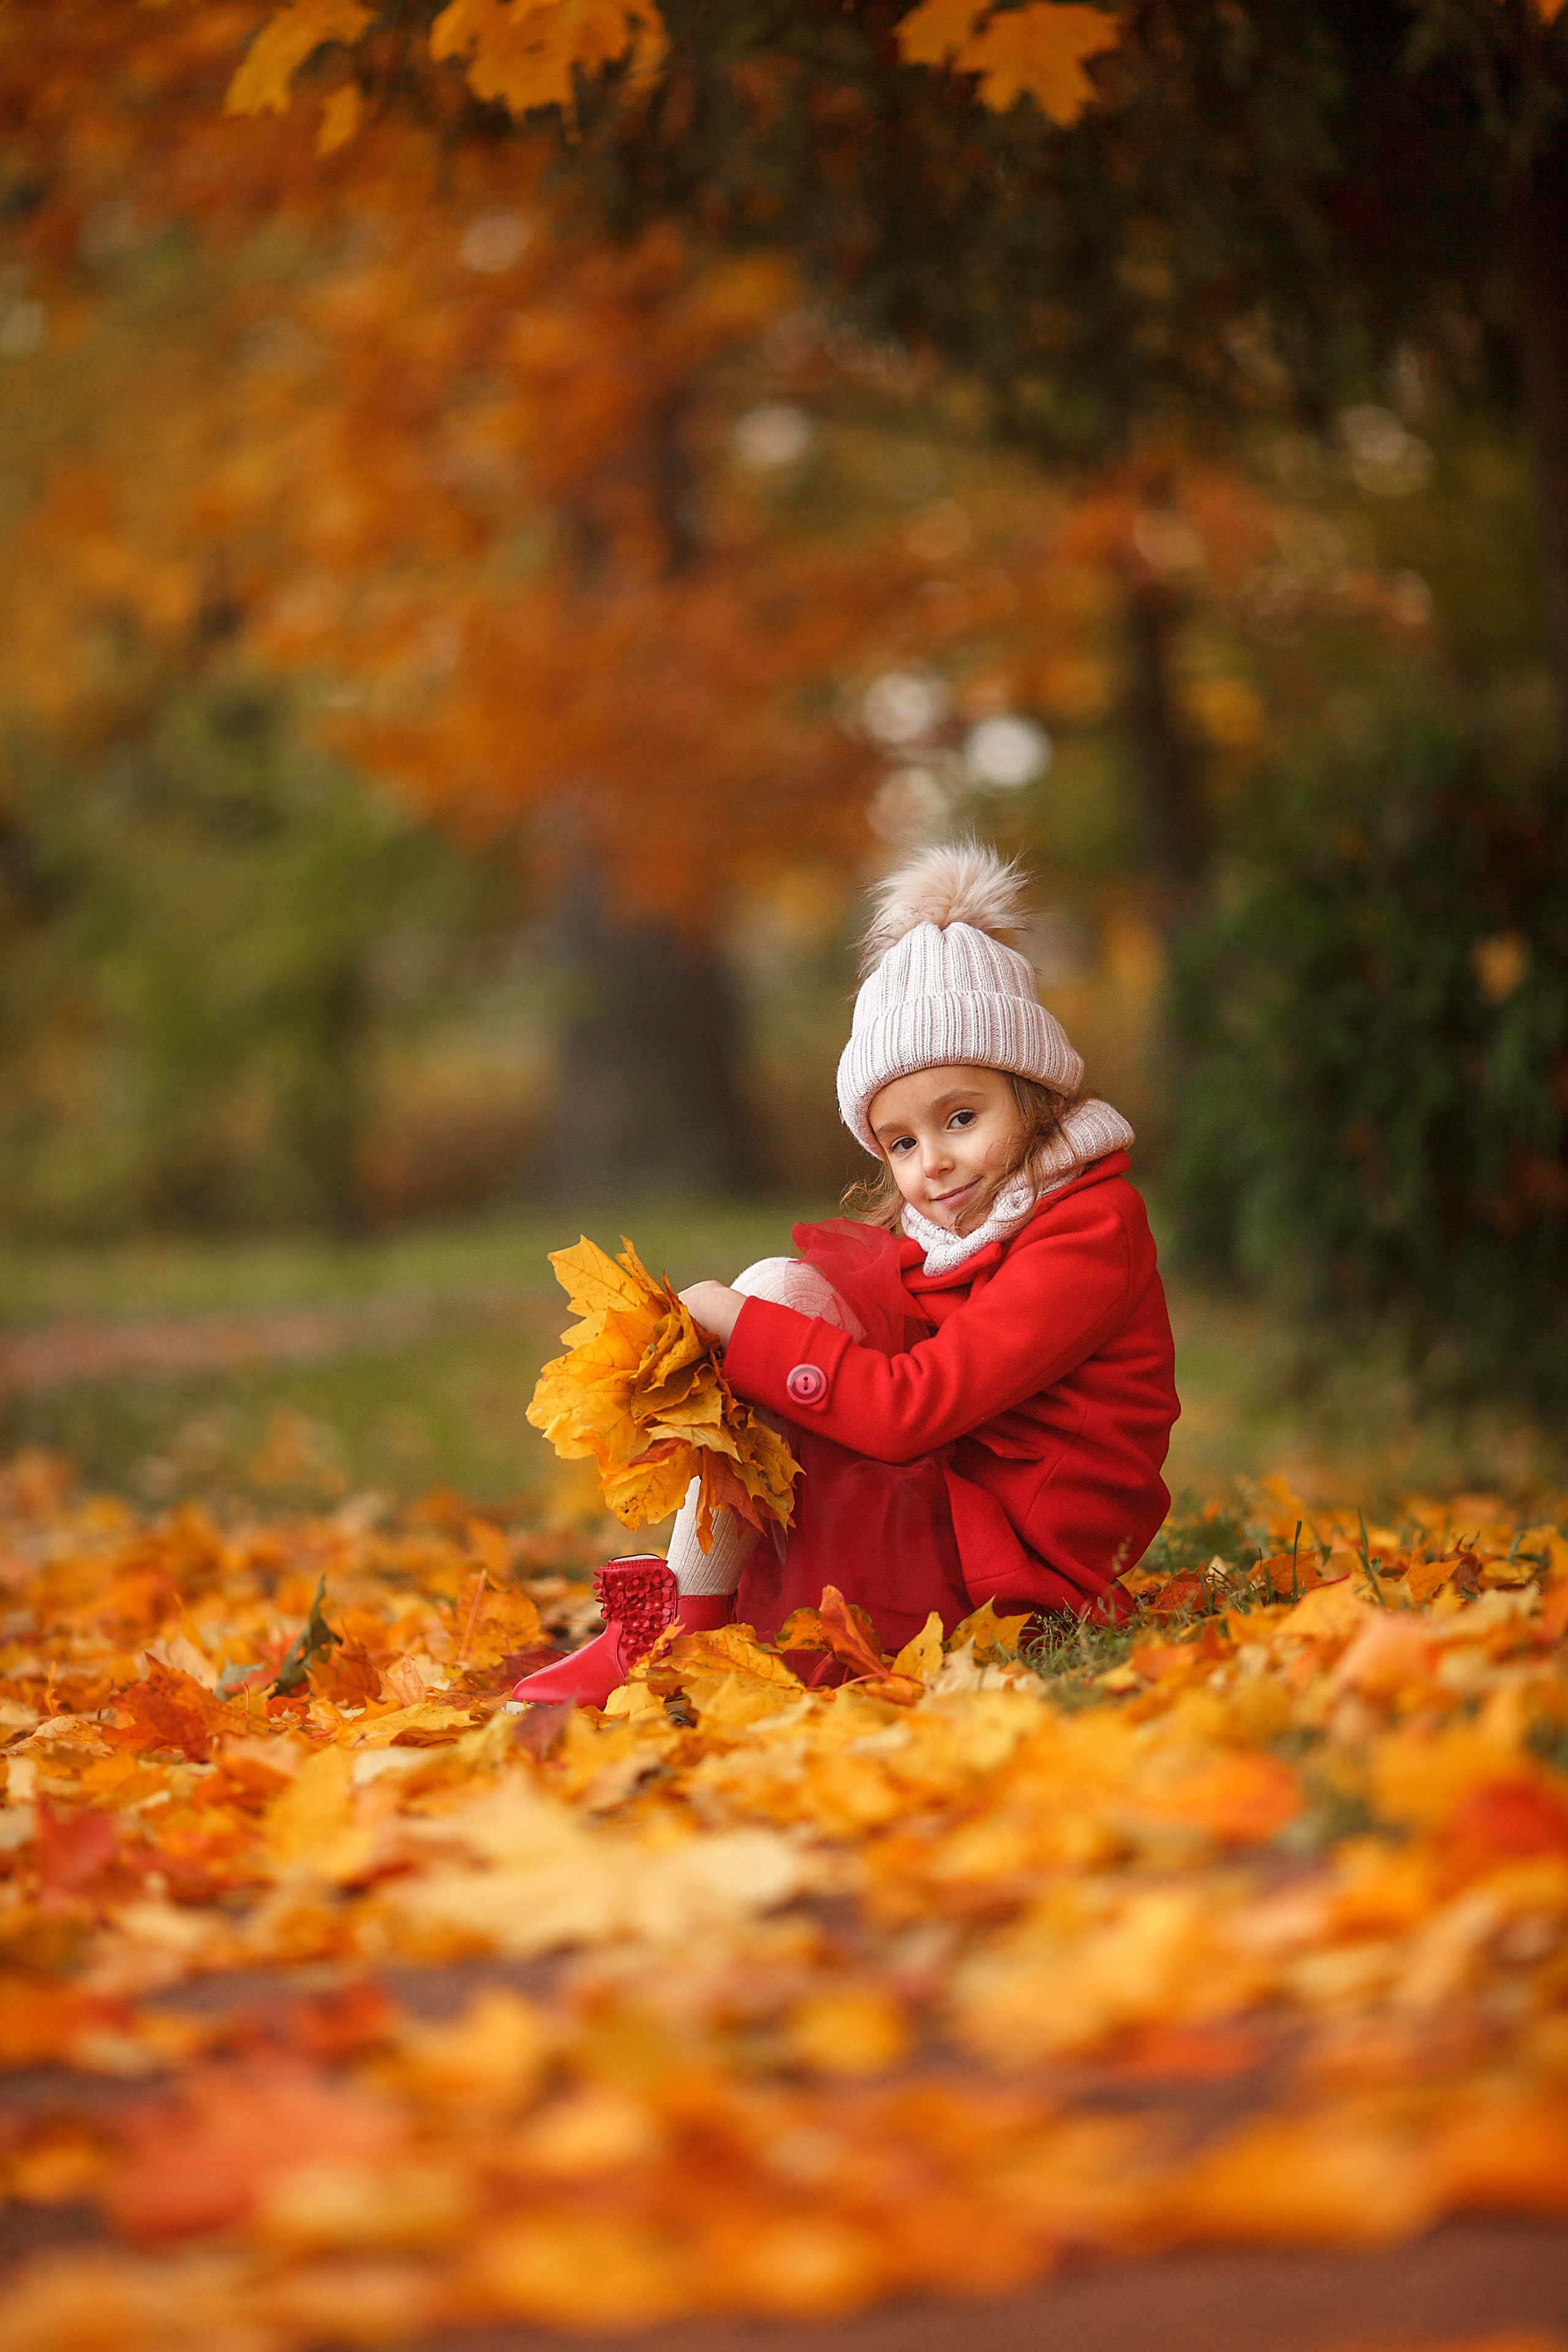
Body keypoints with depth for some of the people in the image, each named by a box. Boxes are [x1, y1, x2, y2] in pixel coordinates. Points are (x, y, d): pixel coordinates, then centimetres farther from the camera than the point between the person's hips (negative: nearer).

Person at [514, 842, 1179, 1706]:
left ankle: (682, 1627, -11)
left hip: (1009, 1562, -9)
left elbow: (912, 1407, -24)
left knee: (781, 1286, -17)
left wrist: (743, 1330, -18)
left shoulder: (1088, 1229, -15)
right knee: (780, 1290, 3)